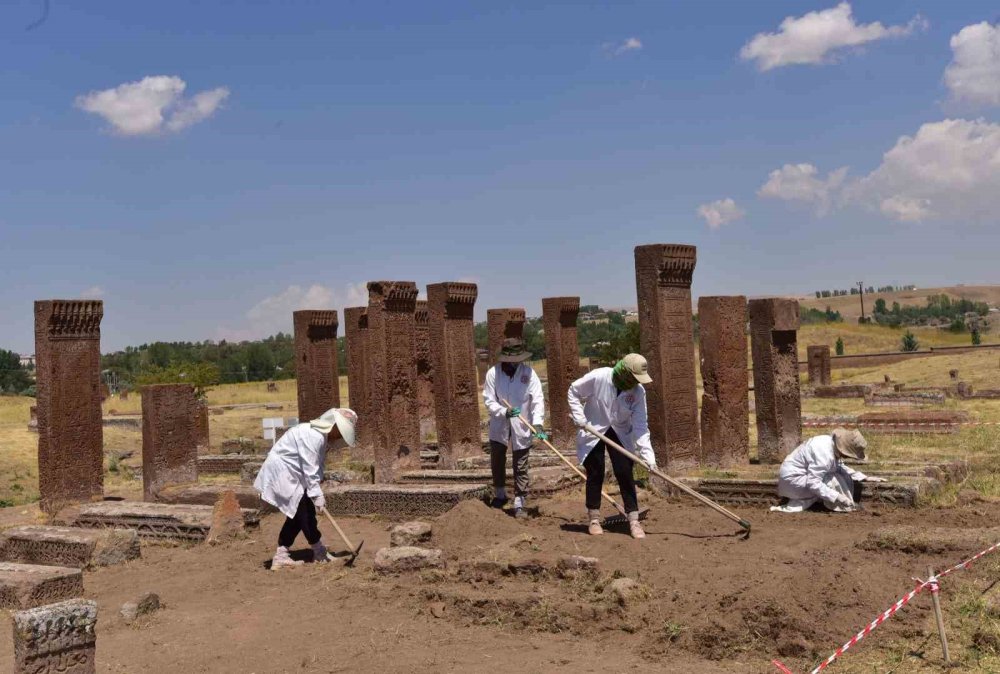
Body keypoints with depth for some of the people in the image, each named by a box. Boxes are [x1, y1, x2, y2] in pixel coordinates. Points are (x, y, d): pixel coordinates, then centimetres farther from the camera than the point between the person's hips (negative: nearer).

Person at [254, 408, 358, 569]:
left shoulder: (322, 436, 9)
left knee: (297, 515, 10)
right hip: (281, 472, -11)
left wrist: (317, 492, 2)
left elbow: (315, 467, 10)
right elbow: (309, 469, -25)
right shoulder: (313, 436, -24)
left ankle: (281, 556, 14)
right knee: (306, 511, -7)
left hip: (288, 474, 11)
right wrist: (317, 495, -23)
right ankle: (320, 554, 4)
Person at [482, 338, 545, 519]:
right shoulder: (493, 373, -11)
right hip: (499, 426, 2)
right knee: (497, 463, 16)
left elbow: (537, 399, -17)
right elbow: (489, 401, -10)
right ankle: (500, 495, 38)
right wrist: (504, 412, -28)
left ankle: (519, 503, 13)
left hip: (521, 427, -2)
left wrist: (537, 423, -30)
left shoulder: (528, 372, -12)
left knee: (520, 467, 3)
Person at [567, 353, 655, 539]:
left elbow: (640, 426, -18)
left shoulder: (638, 391, -18)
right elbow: (573, 392, -9)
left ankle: (634, 520, 4)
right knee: (595, 474, 3)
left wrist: (648, 457, -25)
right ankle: (594, 519, 17)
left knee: (625, 474, -4)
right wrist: (579, 418, -16)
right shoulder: (598, 377, -26)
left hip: (621, 434, 2)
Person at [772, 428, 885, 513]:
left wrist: (864, 478, 6)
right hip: (793, 479, -10)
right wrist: (837, 497, -28)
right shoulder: (825, 454, -30)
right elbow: (813, 482, -31)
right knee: (833, 481, -19)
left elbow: (841, 467, 13)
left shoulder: (833, 443, -2)